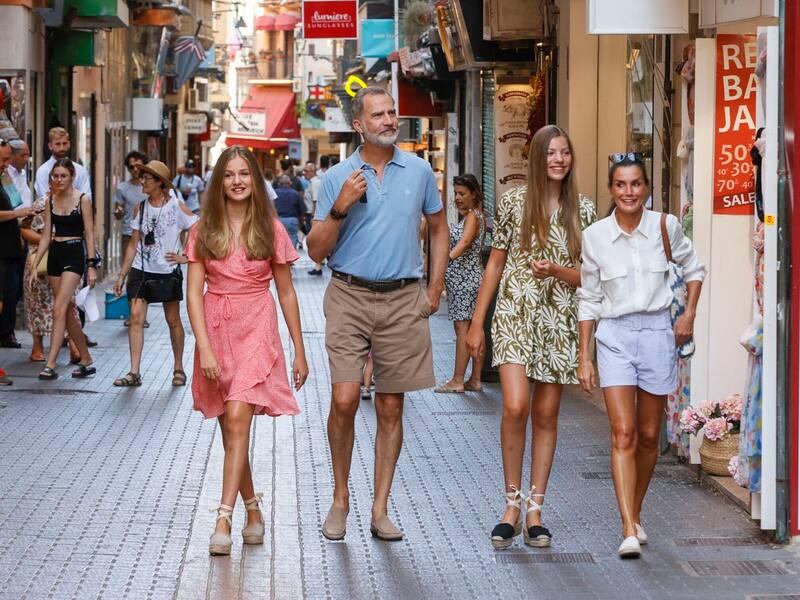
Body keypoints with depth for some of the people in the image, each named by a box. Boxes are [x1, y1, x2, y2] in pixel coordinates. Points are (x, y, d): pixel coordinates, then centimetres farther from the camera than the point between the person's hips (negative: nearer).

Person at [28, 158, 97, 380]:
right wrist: (34, 266, 7)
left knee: (59, 309, -16)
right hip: (55, 255, 6)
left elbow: (89, 234, -5)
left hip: (75, 254, -6)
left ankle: (50, 365, -18)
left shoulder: (82, 199, -6)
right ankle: (86, 361, 19)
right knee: (68, 313, 8)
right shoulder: (50, 200, 8)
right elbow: (46, 236, 11)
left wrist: (91, 266, -11)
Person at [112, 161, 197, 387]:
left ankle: (178, 369, 22)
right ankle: (134, 372, -9)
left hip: (168, 272, -3)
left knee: (173, 320, 8)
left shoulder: (176, 207, -7)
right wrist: (122, 275, 8)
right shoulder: (140, 208, 6)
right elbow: (133, 245, 10)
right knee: (136, 317, -8)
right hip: (141, 271, 3)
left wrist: (186, 257, -10)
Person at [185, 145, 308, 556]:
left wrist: (299, 351, 7)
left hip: (257, 329, -3)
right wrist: (204, 348, -13)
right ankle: (253, 511, 25)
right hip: (215, 331, 3)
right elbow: (194, 292, -2)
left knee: (237, 418, -18)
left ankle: (223, 520, -21)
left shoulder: (270, 229, 2)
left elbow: (286, 292, 7)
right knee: (231, 430, 9)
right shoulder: (203, 231, 4)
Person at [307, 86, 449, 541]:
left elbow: (439, 228, 20)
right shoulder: (338, 178, 2)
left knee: (391, 407, 4)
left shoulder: (419, 171, 6)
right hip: (350, 298, -1)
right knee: (345, 398, -12)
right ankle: (340, 498, 8)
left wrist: (435, 288, 12)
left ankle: (381, 510, 12)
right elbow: (317, 251, 2)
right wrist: (340, 208, -14)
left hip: (403, 300, 2)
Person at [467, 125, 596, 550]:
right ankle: (512, 502, -2)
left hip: (560, 322, 2)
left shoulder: (583, 210, 6)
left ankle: (534, 511, 13)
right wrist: (477, 321, 5)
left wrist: (556, 270, -12)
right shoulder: (514, 201, 2)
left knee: (546, 415, 5)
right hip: (515, 314, -2)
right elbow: (495, 263, 7)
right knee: (515, 406, -17)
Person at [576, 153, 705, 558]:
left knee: (648, 435, 9)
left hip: (657, 332, 1)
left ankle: (635, 514, 29)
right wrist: (583, 355, 4)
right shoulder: (595, 236, -2)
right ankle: (629, 531, -17)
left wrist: (689, 314, 4)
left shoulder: (665, 227, -1)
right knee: (623, 434, -12)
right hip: (614, 335, -1)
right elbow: (589, 300, 5)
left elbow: (693, 269, 16)